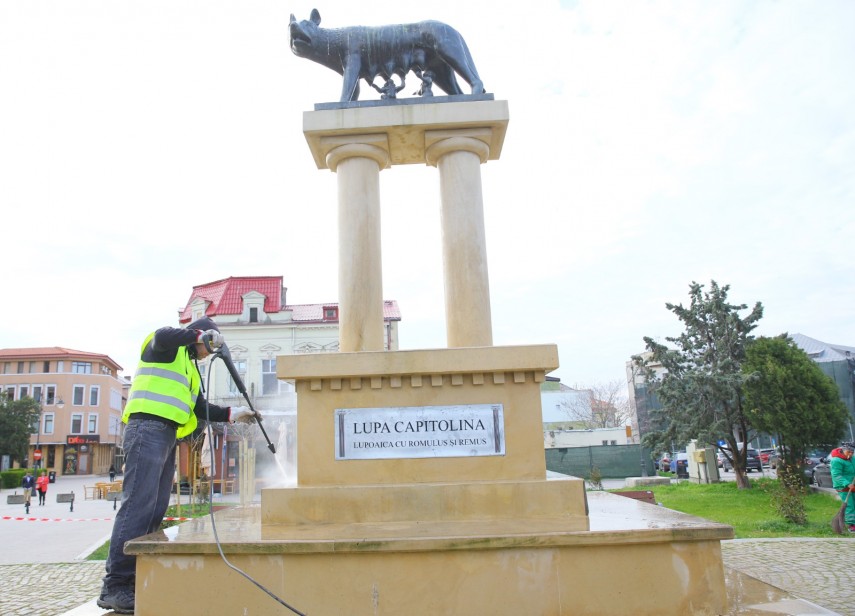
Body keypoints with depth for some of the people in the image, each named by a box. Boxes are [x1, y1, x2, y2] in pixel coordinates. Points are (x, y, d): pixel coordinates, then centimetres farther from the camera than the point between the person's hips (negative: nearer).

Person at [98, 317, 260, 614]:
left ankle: (134, 579, 7)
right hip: (147, 430, -10)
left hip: (167, 437, 10)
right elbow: (162, 336, -22)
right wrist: (201, 335, -13)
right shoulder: (166, 347, 4)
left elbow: (202, 410, 26)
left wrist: (233, 413, 16)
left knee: (155, 511, 5)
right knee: (137, 505, -16)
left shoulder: (191, 369, 28)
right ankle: (114, 587, -15)